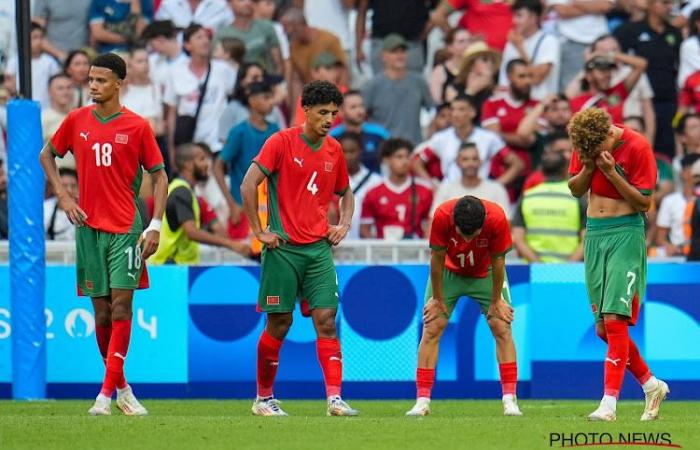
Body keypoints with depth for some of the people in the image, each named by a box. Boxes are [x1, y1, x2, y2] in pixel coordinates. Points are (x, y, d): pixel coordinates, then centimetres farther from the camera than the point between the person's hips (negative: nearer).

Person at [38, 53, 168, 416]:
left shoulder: (136, 127, -3)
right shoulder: (76, 121, 5)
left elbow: (159, 175, 2)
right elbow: (47, 155, 19)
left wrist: (155, 226, -7)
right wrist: (63, 197, 5)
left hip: (126, 228, -3)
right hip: (89, 226, 3)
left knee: (121, 305, -11)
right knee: (102, 311, 4)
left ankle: (106, 394, -12)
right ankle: (121, 388, 18)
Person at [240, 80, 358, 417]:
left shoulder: (334, 151, 9)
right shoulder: (282, 142, -7)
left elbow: (345, 193, 26)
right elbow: (248, 185, -11)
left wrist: (344, 224, 8)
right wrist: (260, 232, -12)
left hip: (319, 247, 4)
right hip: (283, 247, -4)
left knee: (326, 320, -7)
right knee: (279, 323, 2)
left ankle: (335, 398, -13)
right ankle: (263, 398, 17)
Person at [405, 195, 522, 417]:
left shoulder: (497, 218, -34)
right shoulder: (442, 216, -34)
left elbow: (498, 261, -19)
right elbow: (437, 259, -21)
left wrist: (496, 301, -10)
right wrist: (438, 299, -12)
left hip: (486, 274, 0)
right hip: (449, 271, 0)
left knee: (502, 328, -10)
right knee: (431, 328, -9)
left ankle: (510, 399, -7)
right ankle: (422, 401, -7)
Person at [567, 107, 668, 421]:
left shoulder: (637, 147, -13)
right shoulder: (585, 146, 4)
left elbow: (644, 202, -12)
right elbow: (575, 190, 9)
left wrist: (611, 172, -21)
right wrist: (588, 167, -10)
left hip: (626, 234, -6)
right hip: (594, 234, 6)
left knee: (614, 320, -16)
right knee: (604, 328, 7)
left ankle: (609, 403, -18)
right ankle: (651, 386, 24)